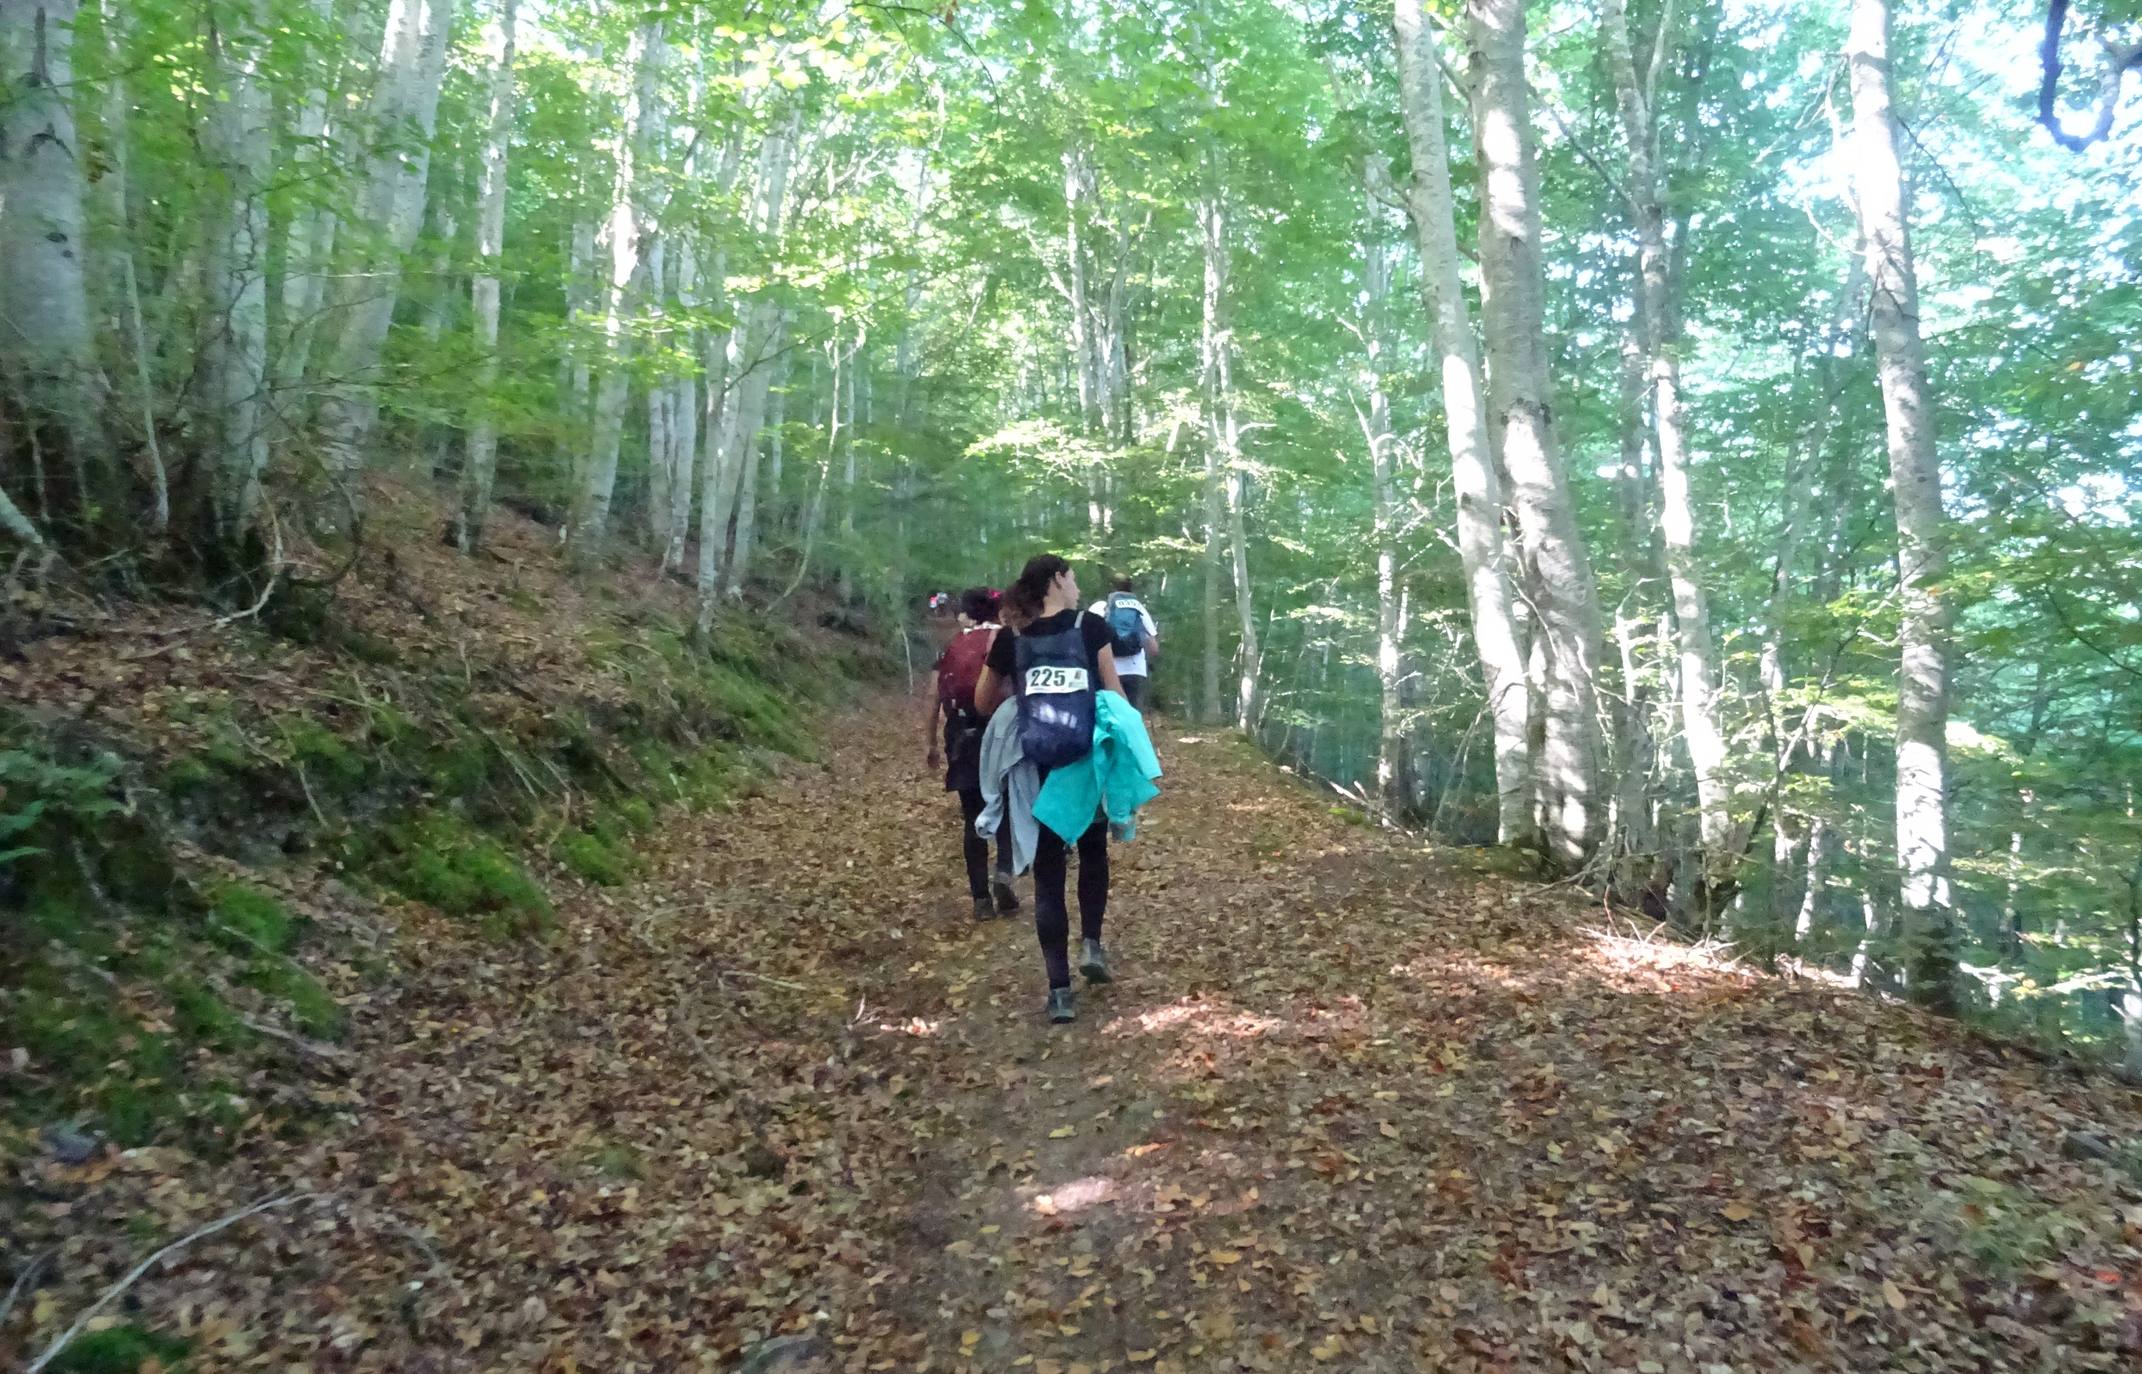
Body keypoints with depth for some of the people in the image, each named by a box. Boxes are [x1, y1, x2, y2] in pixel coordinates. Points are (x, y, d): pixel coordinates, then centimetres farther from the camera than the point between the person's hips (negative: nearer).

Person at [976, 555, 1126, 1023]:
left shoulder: (1010, 640, 3)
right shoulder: (1090, 626, -4)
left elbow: (984, 703, 11)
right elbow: (1114, 695, -4)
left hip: (1037, 770, 1)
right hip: (1089, 761, -1)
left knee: (1048, 871, 8)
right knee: (1094, 850, 26)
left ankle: (1060, 990, 6)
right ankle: (1091, 943, 13)